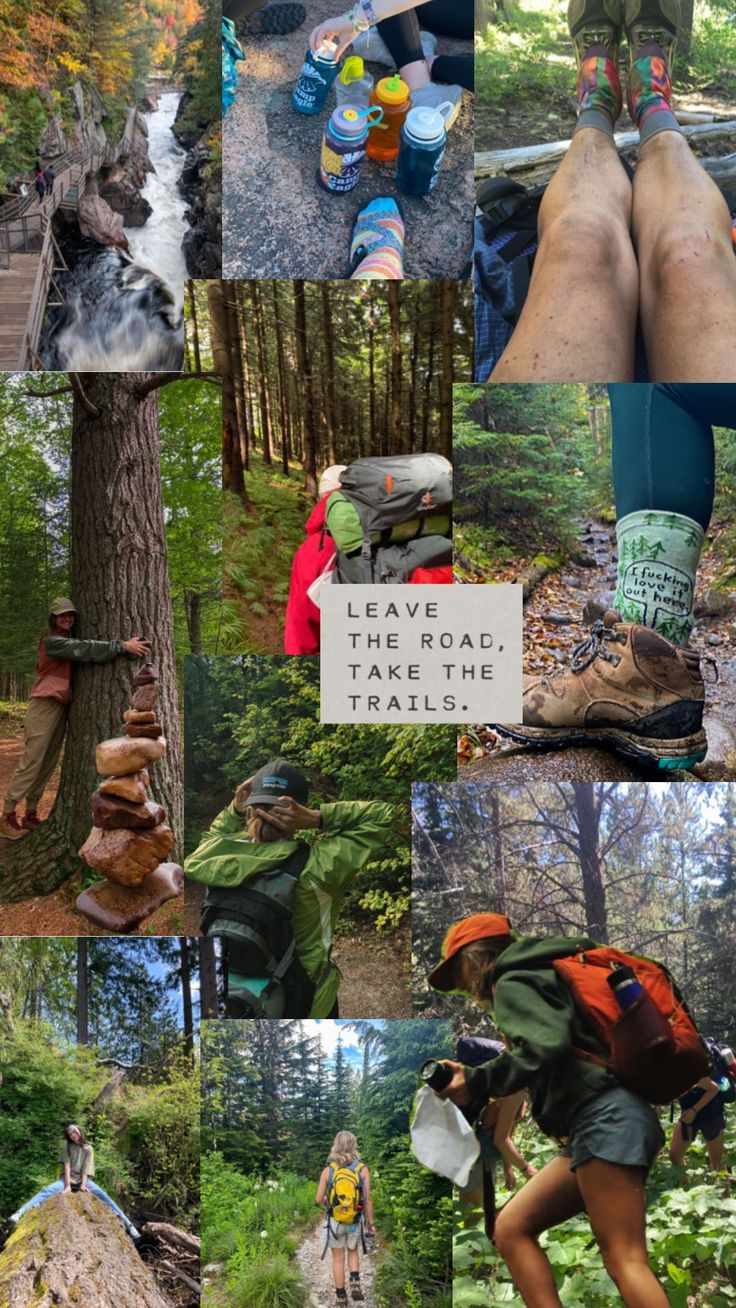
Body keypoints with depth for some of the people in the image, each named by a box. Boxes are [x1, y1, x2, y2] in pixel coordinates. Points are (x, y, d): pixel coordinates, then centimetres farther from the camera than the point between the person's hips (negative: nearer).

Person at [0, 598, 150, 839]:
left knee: (47, 764, 9)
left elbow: (84, 650, 6)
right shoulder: (51, 641, -13)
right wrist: (122, 646, -30)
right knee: (31, 762, -8)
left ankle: (31, 815, 15)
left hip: (62, 706, 9)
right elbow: (84, 650, -25)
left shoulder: (69, 641, 18)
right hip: (45, 705, -9)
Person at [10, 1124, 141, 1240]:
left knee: (103, 1196, -23)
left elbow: (86, 1169, -6)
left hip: (83, 1179, 0)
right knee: (46, 1190, -29)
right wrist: (68, 1185, -19)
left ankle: (127, 1223, -28)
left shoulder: (88, 1148, 3)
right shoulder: (67, 1146, 2)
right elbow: (66, 1165, -8)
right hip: (68, 1178, 0)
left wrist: (83, 1185, -21)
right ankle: (20, 1213, -45)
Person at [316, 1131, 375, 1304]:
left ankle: (341, 1296, 20)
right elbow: (367, 1200, -8)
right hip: (355, 1222, 1)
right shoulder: (362, 1169, -9)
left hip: (334, 1221, -1)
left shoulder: (328, 1170, -8)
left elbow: (318, 1200, -4)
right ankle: (355, 1284, 6)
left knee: (338, 1259, 13)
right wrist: (370, 1223, 4)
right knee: (353, 1252, 25)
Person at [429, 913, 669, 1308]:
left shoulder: (512, 982, -1)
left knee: (624, 1260, -15)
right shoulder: (542, 976, 27)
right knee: (512, 1229, 6)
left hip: (605, 1117, -10)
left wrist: (478, 1083, -17)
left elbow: (545, 1045, -20)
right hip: (603, 1121, 10)